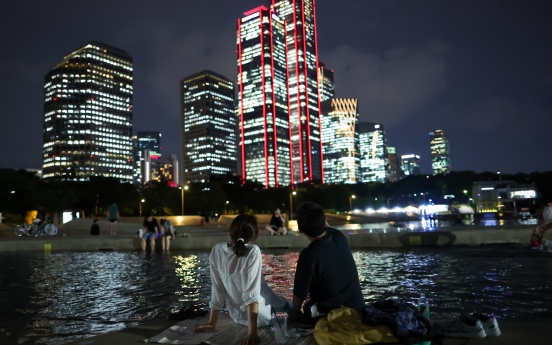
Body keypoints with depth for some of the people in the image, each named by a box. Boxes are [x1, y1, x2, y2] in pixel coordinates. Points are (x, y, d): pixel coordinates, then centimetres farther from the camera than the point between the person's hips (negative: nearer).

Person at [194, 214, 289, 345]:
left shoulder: (216, 251, -13)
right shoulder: (253, 252, -27)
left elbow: (217, 288, -7)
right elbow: (252, 293, -29)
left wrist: (212, 322, 1)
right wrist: (252, 332, -26)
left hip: (237, 316, 5)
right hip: (260, 315, -5)